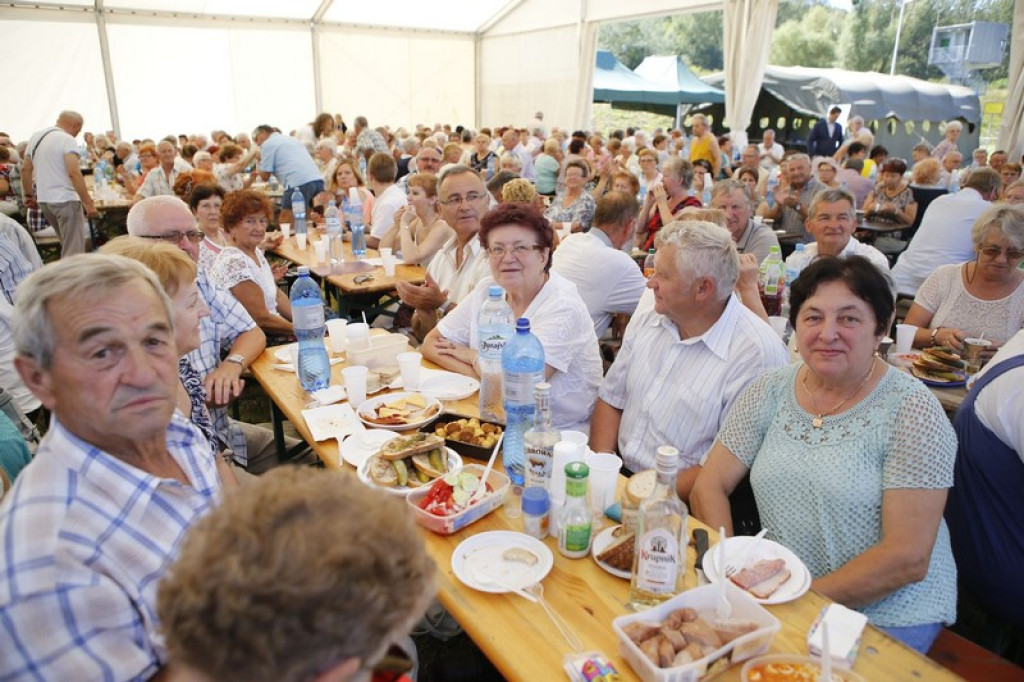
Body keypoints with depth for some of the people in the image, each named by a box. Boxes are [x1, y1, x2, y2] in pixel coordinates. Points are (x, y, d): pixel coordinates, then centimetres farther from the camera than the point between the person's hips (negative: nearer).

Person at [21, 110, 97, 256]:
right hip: (66, 200, -8)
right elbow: (74, 173, -21)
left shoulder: (35, 137, 14)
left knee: (67, 244, 20)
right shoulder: (67, 139, -11)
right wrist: (88, 203, -22)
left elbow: (25, 169, 19)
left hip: (44, 200, 8)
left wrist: (28, 195, 29)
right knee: (74, 250, -6)